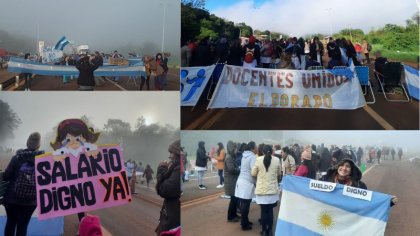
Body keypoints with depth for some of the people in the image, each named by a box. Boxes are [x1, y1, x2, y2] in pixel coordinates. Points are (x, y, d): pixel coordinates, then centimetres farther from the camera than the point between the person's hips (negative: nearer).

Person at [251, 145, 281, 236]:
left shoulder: (258, 159, -8)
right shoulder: (277, 160, -4)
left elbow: (253, 173, -1)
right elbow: (279, 174, 10)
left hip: (262, 189, -1)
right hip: (273, 189, 1)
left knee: (263, 211, 6)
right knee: (270, 210, 11)